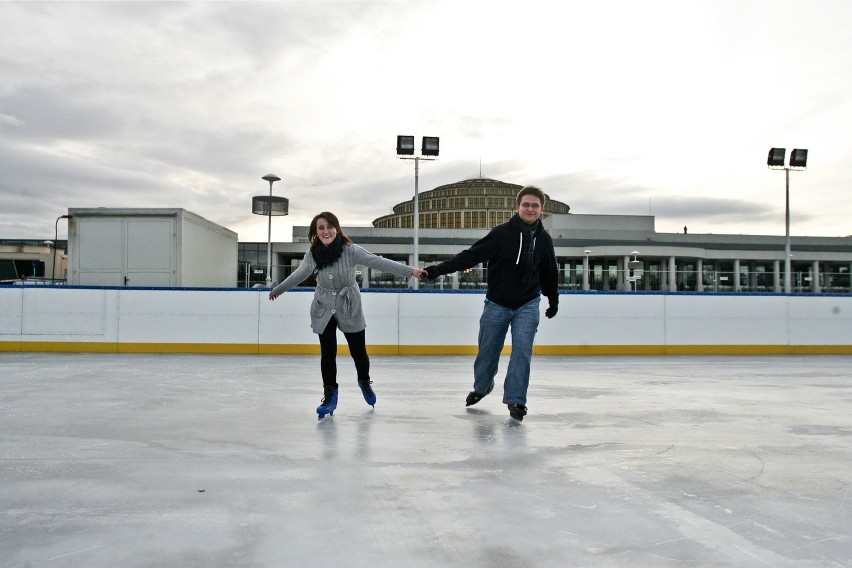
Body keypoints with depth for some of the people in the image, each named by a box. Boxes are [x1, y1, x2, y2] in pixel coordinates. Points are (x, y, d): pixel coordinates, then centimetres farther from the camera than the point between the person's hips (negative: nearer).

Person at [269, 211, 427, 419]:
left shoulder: (350, 250, -18)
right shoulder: (312, 254, -9)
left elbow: (379, 262, -20)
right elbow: (298, 275, 9)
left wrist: (410, 270, -26)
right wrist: (277, 290, 22)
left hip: (349, 308, -1)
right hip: (323, 309, 2)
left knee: (358, 351, 8)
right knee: (327, 353, -2)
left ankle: (365, 382, 38)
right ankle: (330, 394, 15)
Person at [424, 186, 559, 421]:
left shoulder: (544, 240, -3)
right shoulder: (502, 233, -15)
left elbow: (549, 274, 12)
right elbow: (470, 255, -19)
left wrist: (553, 301, 21)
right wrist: (438, 269, -27)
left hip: (528, 305, 1)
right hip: (496, 304, -1)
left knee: (522, 350, -11)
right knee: (488, 350, 10)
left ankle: (515, 400, 0)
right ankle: (481, 387, 37)